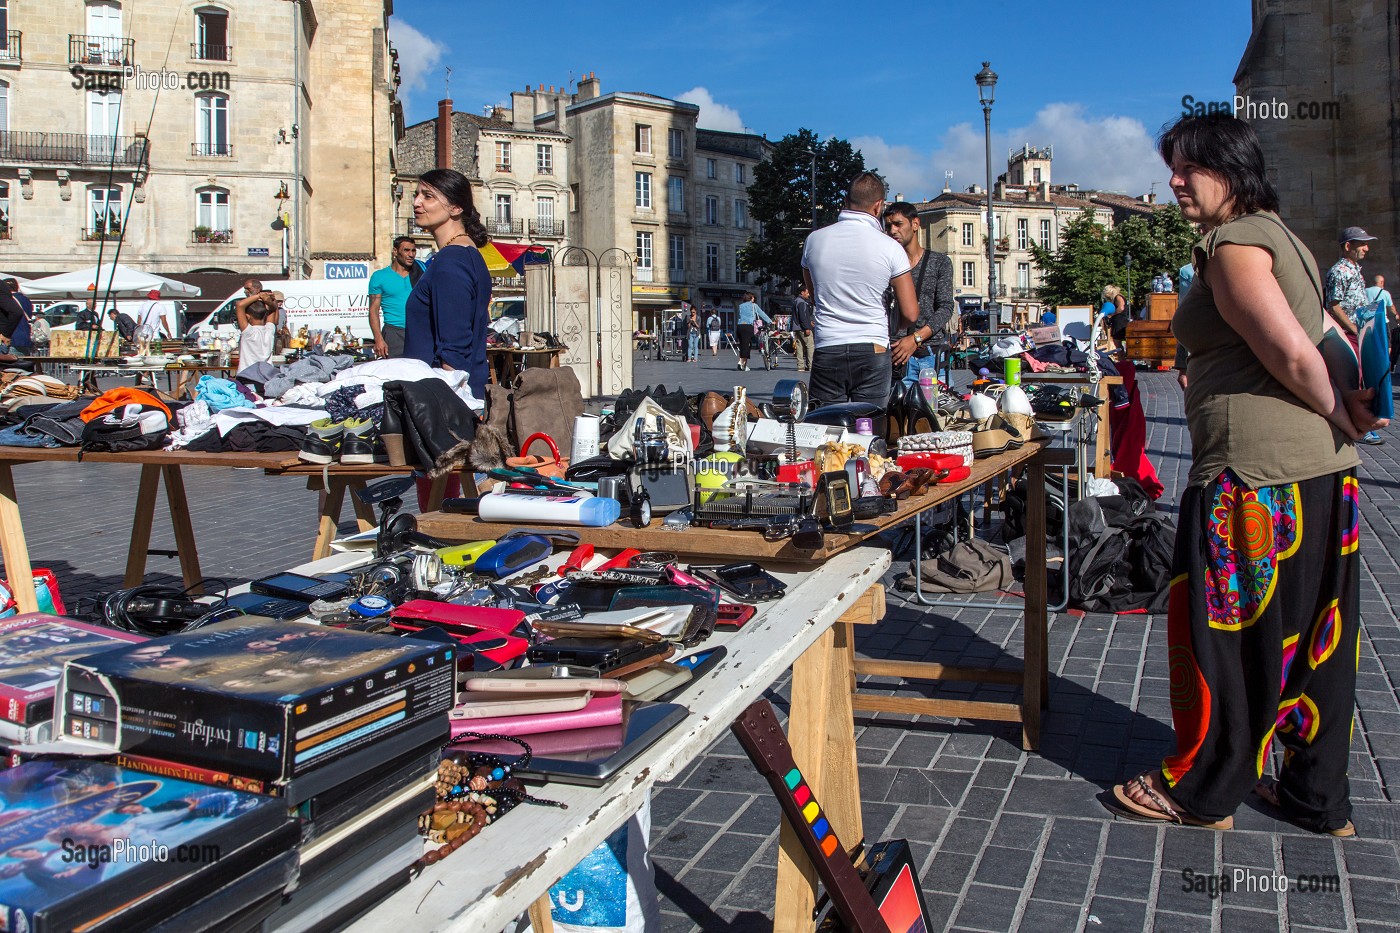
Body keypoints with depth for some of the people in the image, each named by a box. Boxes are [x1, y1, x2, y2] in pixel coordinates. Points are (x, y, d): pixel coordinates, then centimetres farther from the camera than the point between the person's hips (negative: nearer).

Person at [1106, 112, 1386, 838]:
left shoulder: (1233, 246, -13)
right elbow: (1330, 343, 19)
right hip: (1327, 473, 10)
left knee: (1222, 632, 4)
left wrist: (1336, 412, -5)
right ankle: (1319, 797, 28)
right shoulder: (1280, 236, 18)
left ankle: (1202, 792, 19)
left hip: (1256, 476, -10)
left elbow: (1294, 355, -20)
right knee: (1315, 636, 16)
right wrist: (1347, 405, 7)